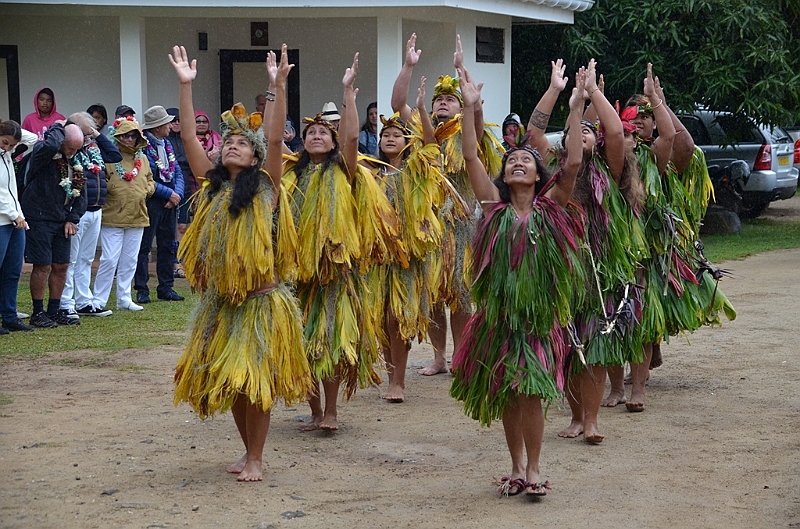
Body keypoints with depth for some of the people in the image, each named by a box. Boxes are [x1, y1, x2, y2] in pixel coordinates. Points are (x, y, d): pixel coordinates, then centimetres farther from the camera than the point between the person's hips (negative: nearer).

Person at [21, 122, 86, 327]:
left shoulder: (76, 162, 9)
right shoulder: (43, 154, -12)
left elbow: (80, 194, 14)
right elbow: (50, 145, -39)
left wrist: (72, 219, 3)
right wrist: (57, 128, -19)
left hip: (62, 221, 7)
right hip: (39, 219, -7)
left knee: (61, 266, 8)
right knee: (43, 265, -5)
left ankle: (54, 311, 18)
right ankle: (38, 313, 6)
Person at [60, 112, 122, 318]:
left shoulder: (94, 149, 15)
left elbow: (116, 156, 18)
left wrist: (98, 135, 12)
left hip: (95, 212, 8)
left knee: (86, 259, 14)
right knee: (70, 260, -3)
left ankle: (84, 302, 21)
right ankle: (66, 304, 1)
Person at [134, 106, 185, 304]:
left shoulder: (167, 143, 13)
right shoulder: (143, 146, -13)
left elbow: (177, 172, 12)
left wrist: (177, 194, -5)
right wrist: (169, 194, -13)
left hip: (170, 200, 8)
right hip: (151, 201, -8)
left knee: (168, 246, 11)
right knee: (144, 246, -2)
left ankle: (166, 287, 17)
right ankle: (141, 289, 2)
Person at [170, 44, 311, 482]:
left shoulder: (265, 186, -3)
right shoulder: (212, 184, 8)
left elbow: (276, 138, -15)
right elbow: (188, 137, 2)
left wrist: (279, 87, -26)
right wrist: (185, 85, -5)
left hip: (260, 300, -4)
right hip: (220, 301, 4)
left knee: (253, 378, -3)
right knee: (228, 379, 10)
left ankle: (256, 459, 10)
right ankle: (248, 450, 27)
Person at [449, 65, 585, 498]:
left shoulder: (549, 208, 0)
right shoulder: (496, 206, 3)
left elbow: (573, 163, -11)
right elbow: (470, 157, -5)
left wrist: (575, 110, -15)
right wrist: (469, 108, -12)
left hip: (540, 311, -2)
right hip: (498, 310, 2)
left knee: (530, 391, -9)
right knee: (505, 394, 9)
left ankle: (533, 468, 5)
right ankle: (517, 467, 24)